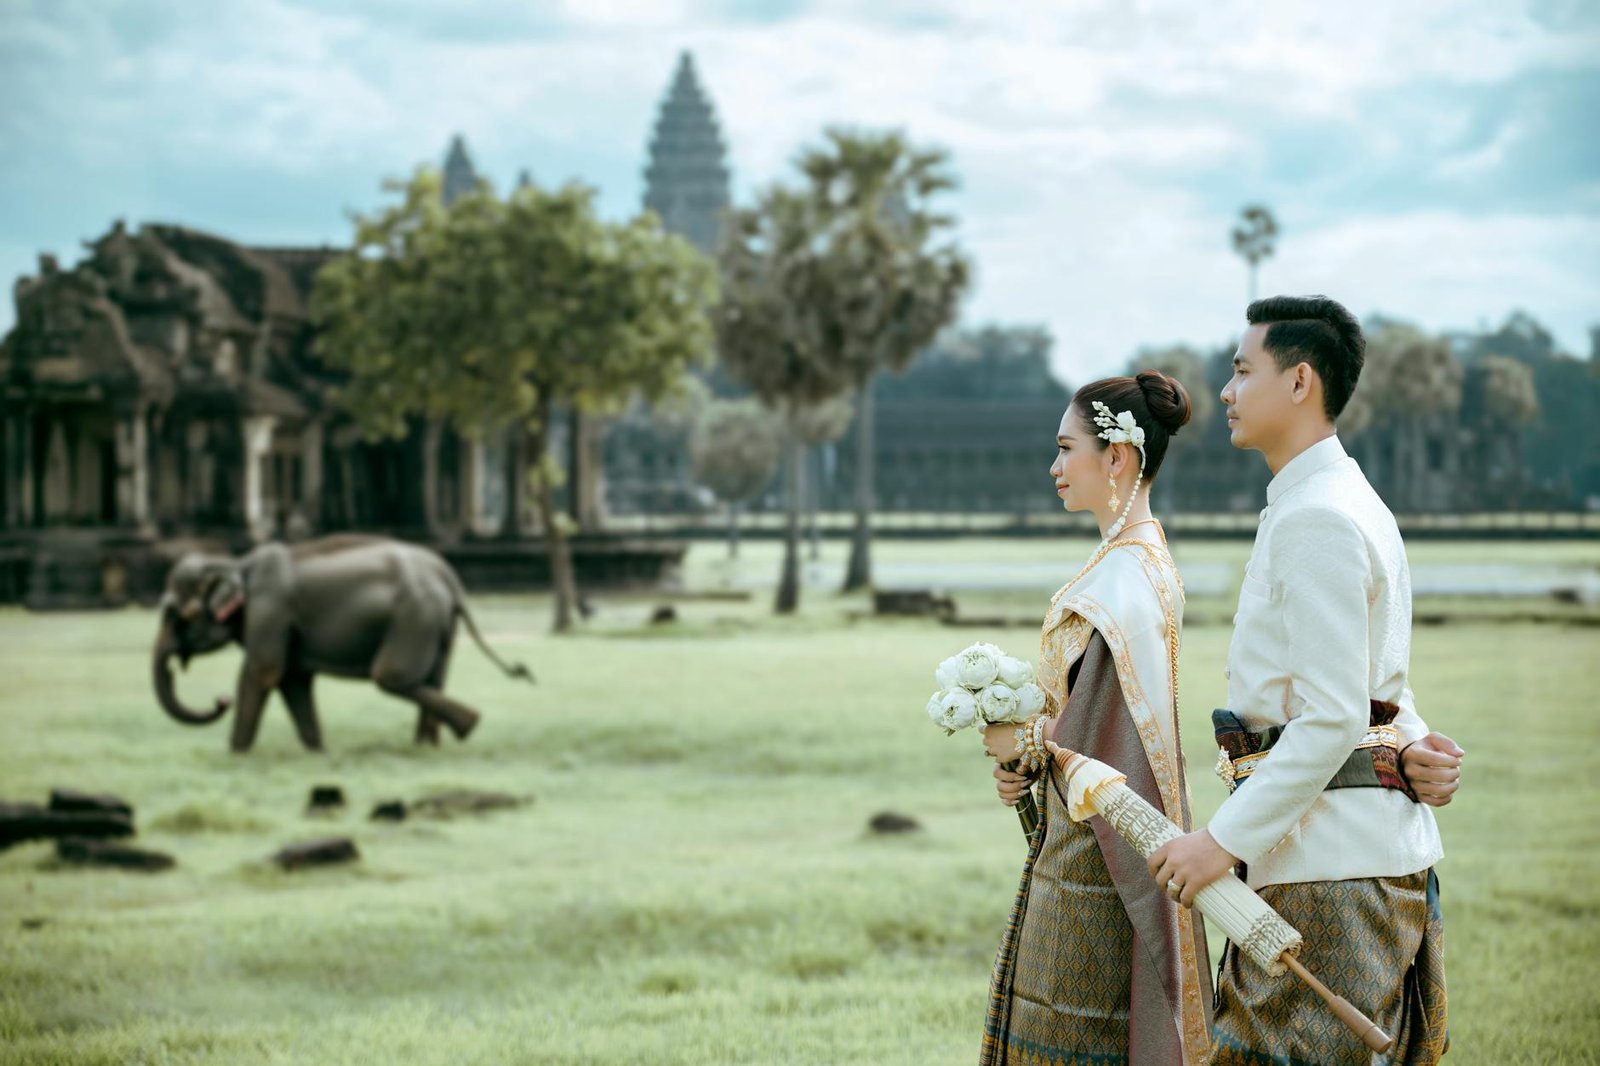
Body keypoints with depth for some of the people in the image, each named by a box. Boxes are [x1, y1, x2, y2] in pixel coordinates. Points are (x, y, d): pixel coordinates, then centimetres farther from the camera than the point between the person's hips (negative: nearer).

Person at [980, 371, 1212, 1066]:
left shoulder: (1124, 579, -20)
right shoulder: (1143, 559, 11)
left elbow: (1101, 732, -23)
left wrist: (1021, 741, -8)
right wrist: (1029, 757, 4)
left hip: (1093, 853, -10)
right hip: (1087, 841, 10)